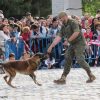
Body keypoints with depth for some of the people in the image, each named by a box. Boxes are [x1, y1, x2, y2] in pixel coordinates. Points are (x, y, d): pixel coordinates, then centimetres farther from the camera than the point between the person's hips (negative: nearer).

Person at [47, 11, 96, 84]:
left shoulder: (73, 23, -14)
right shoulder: (63, 27, 11)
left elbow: (76, 33, -28)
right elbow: (59, 37, 6)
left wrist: (68, 40, -23)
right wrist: (51, 46, -2)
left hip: (79, 43, -9)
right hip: (72, 45, 9)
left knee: (80, 60, -14)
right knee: (67, 59, 0)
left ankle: (91, 76, 2)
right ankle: (63, 78, 0)